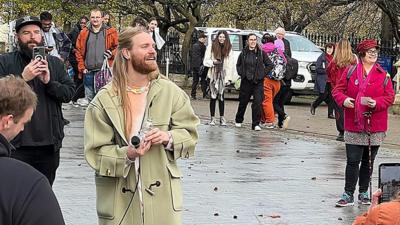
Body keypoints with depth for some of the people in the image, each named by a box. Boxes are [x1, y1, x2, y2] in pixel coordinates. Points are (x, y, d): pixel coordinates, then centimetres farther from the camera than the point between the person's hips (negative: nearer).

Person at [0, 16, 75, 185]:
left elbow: (69, 93, 3)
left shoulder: (55, 63, 10)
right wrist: (23, 78, -19)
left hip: (49, 144, 3)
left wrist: (49, 82, -14)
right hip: (17, 144, -3)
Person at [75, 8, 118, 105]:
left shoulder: (111, 32, 4)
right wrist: (82, 68, 3)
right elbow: (78, 51, 11)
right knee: (89, 98, 6)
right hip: (89, 72, 2)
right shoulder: (83, 33, 10)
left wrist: (112, 54, -12)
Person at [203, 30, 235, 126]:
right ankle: (213, 118, 7)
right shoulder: (211, 47, 2)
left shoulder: (229, 49, 5)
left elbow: (230, 64, 3)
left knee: (221, 96, -1)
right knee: (213, 97, 0)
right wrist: (213, 62, -16)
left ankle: (222, 117, 7)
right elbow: (206, 61, 4)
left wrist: (228, 77, -5)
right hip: (213, 74, 0)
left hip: (223, 75, 0)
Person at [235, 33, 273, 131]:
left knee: (258, 103, -9)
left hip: (258, 82, -2)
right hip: (246, 81, 2)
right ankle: (238, 120, 32)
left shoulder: (261, 53, -2)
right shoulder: (244, 53, 4)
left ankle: (256, 124, -4)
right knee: (243, 102, 12)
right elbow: (238, 65, 19)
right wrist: (241, 73, 6)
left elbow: (270, 65, 3)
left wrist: (262, 74, -4)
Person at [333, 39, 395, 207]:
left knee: (368, 161, 11)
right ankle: (348, 195, 1)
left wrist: (377, 103, -16)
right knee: (353, 161, -4)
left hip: (375, 126, 1)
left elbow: (390, 96, 2)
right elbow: (338, 90, 5)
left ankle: (364, 193, 22)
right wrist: (344, 100, -16)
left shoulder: (383, 75, 2)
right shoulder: (350, 72, 2)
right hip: (354, 125, -1)